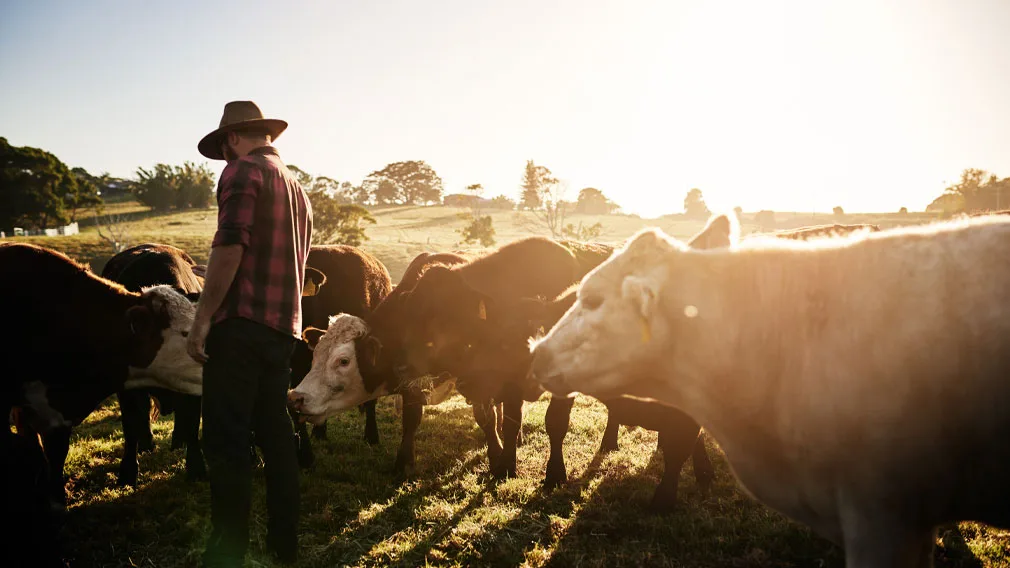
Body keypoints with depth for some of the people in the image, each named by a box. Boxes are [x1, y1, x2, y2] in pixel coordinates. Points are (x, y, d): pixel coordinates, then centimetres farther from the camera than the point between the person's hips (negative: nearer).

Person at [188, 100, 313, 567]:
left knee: (226, 441, -4)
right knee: (275, 432, 14)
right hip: (282, 326, 9)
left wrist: (202, 319, -16)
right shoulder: (296, 187, 22)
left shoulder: (243, 171, -5)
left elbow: (230, 246, -17)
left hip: (240, 322, -8)